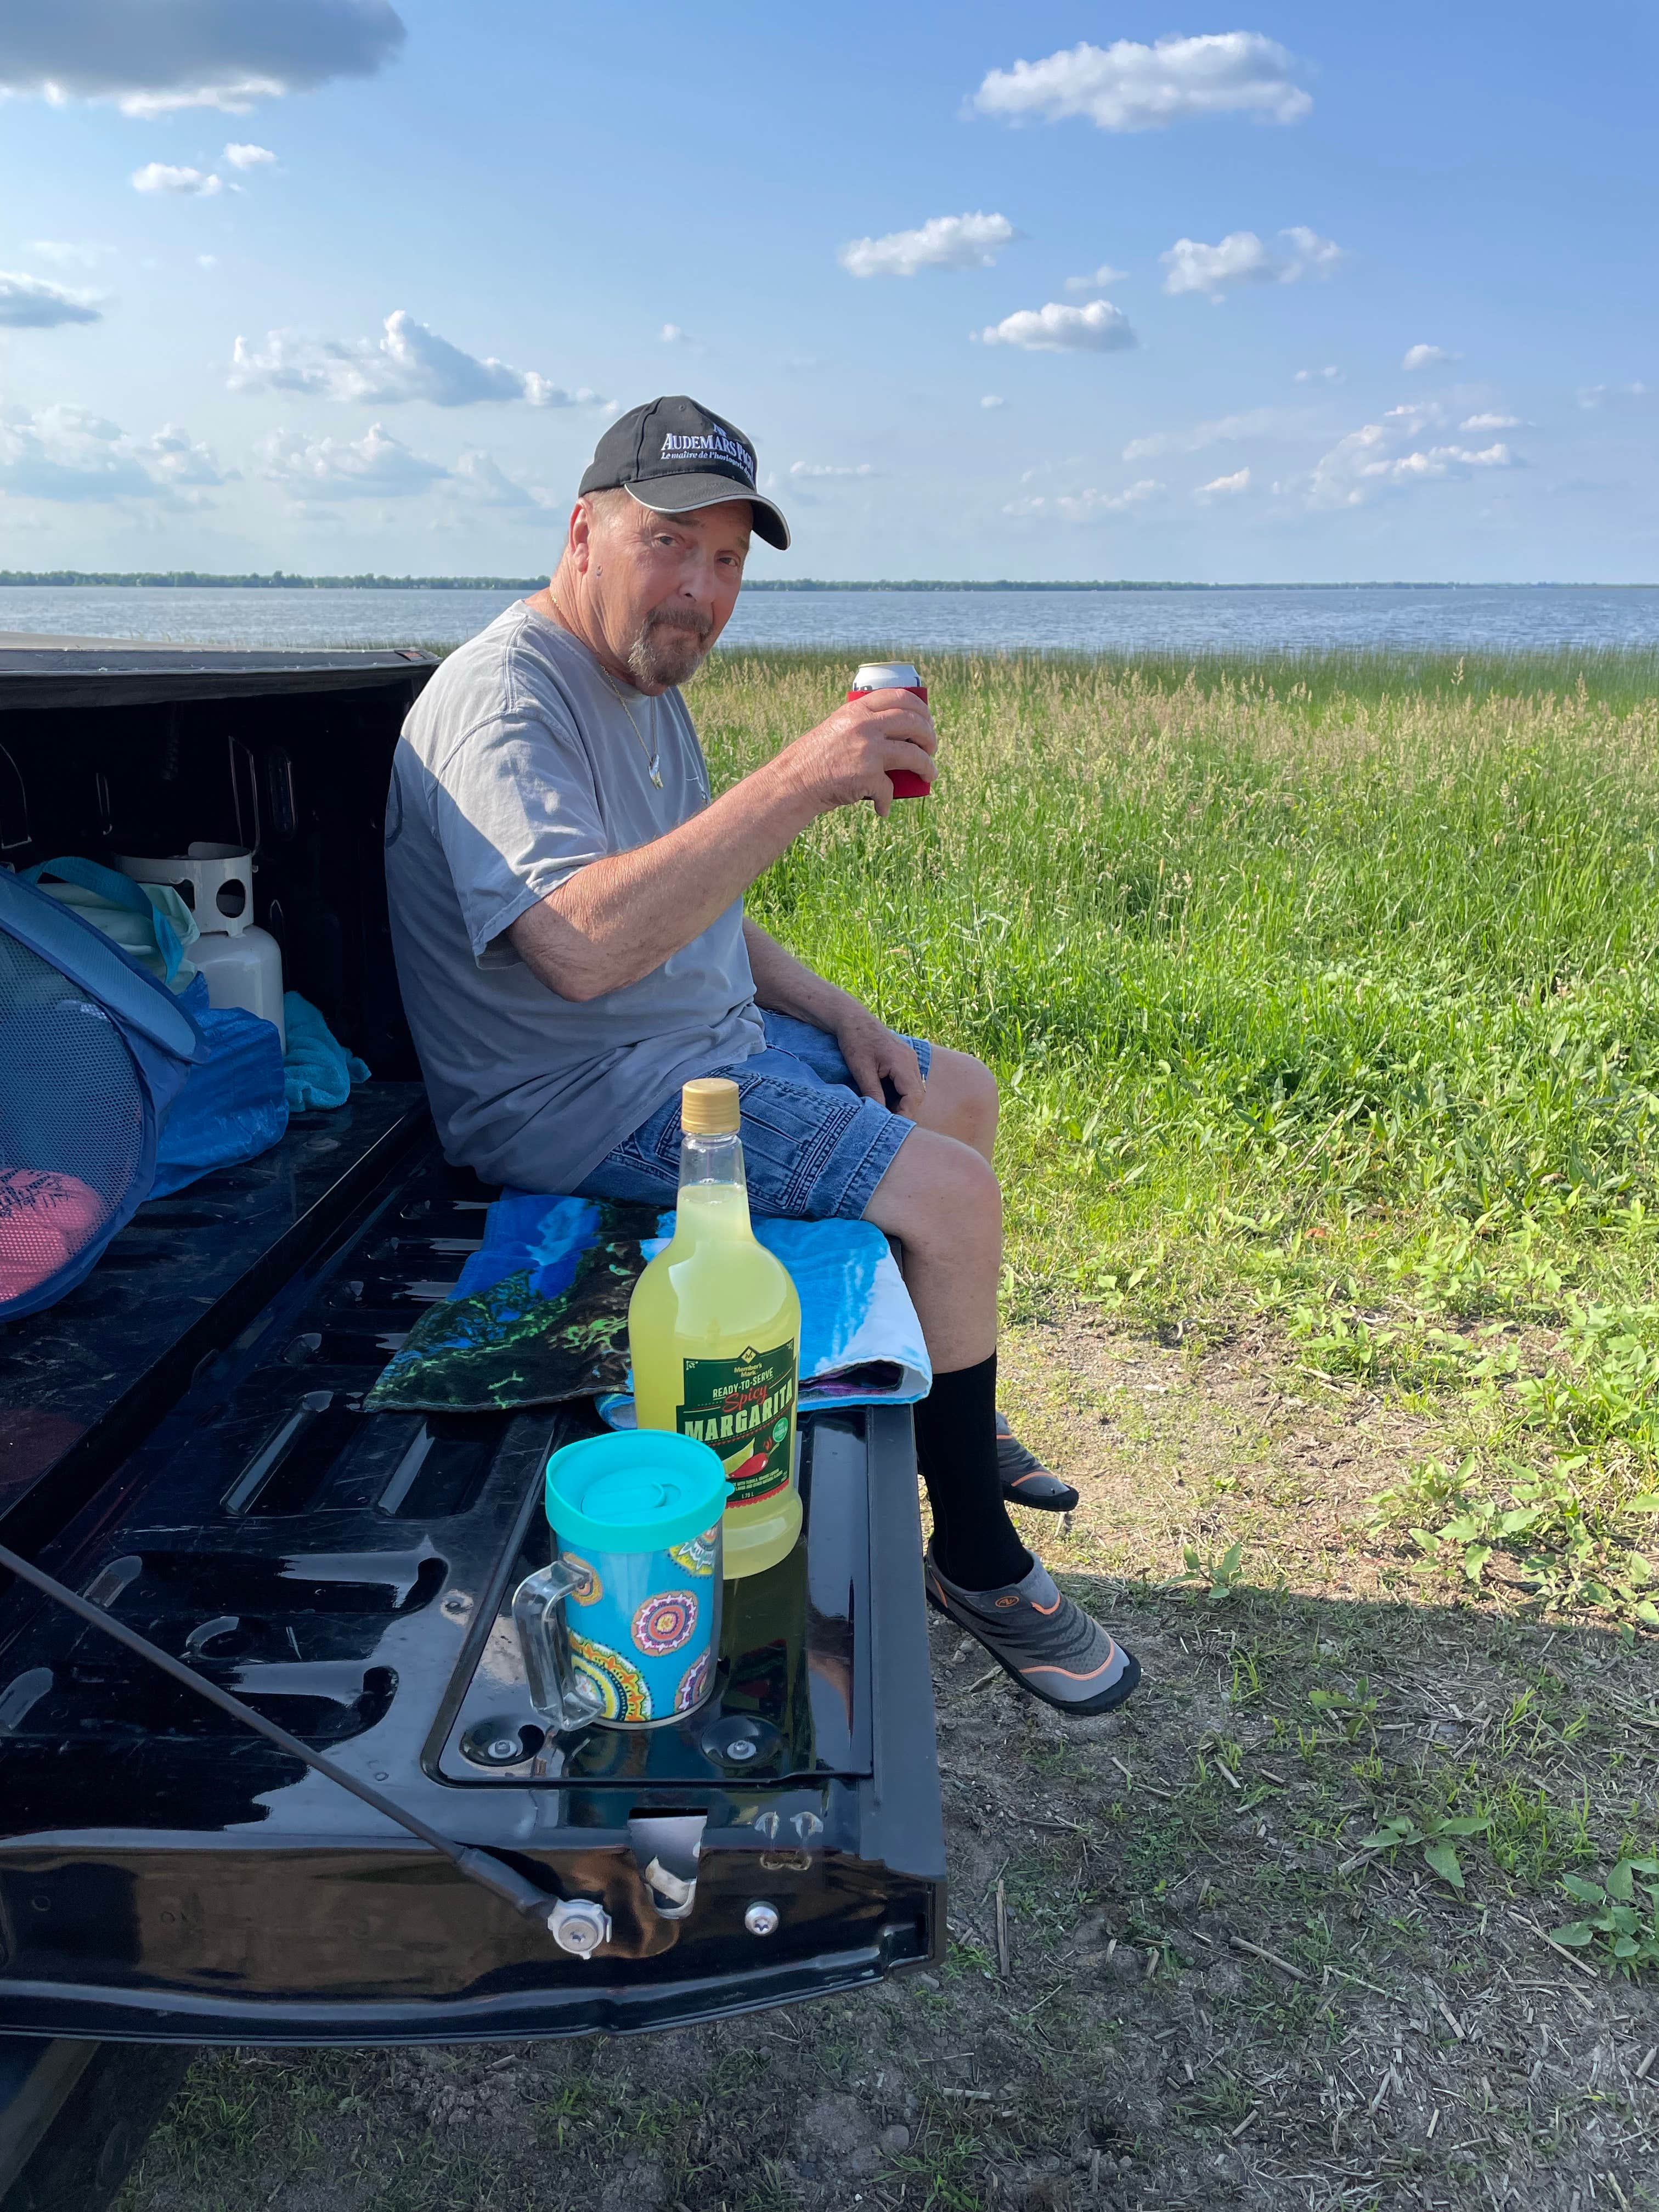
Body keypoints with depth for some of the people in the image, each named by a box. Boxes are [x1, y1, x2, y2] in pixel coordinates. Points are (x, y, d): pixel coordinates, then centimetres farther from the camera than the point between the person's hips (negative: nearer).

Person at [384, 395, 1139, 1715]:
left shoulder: (653, 686, 12)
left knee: (961, 1097, 17)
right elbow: (584, 945, -38)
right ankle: (978, 1563, 1)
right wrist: (797, 783, -41)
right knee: (952, 1196, -17)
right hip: (590, 1100, -10)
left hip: (708, 1036, 10)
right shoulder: (506, 696, -21)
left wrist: (837, 1014, 8)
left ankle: (945, 1414, 32)